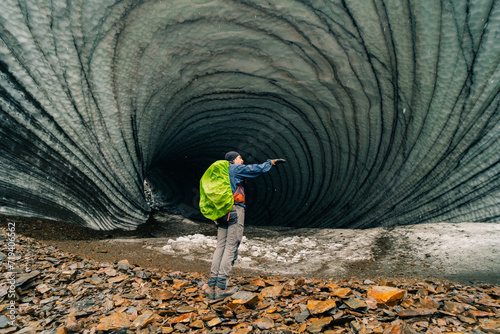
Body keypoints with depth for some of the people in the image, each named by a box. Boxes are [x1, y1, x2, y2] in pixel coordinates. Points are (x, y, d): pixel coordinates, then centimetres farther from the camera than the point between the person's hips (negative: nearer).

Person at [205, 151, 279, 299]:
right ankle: (221, 287, -6)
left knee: (220, 247, 6)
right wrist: (270, 162, 20)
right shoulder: (235, 168, 1)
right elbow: (258, 169, 4)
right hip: (235, 210, -8)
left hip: (221, 213, 8)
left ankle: (211, 286, 3)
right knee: (231, 248, -6)